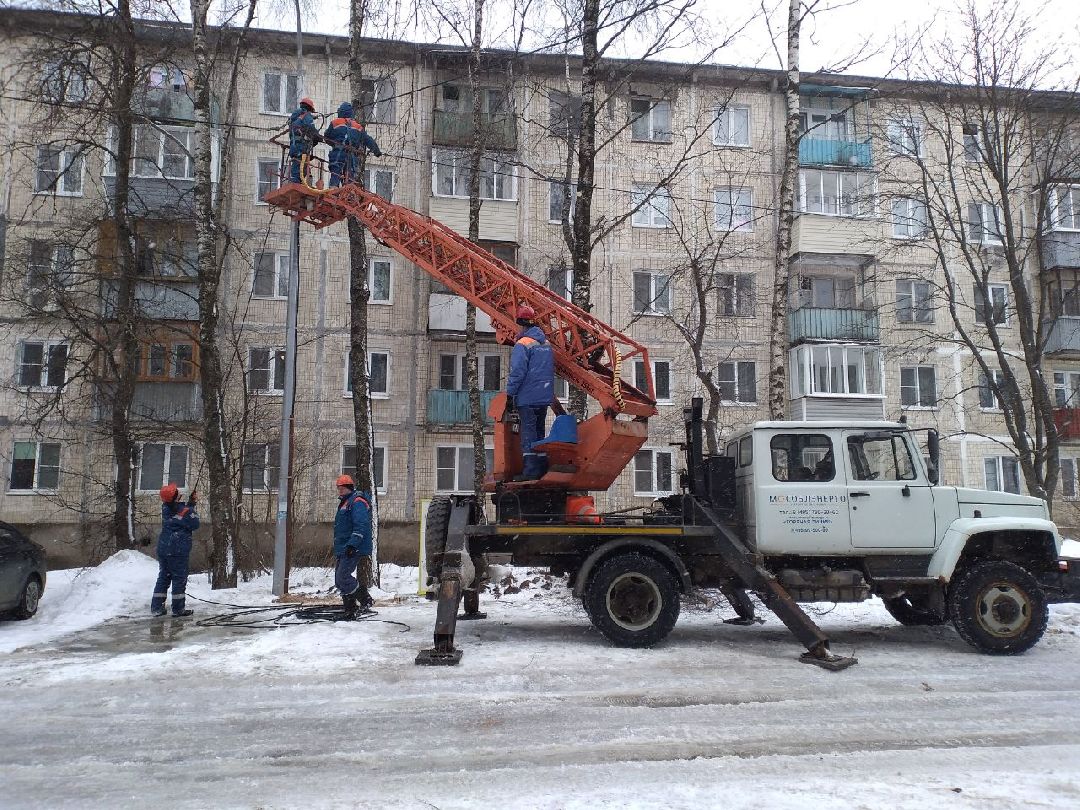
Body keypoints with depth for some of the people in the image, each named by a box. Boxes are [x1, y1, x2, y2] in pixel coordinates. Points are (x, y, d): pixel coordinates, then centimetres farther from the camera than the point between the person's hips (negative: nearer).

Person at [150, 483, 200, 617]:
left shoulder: (165, 508, 6)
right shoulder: (185, 511, -15)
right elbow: (195, 525, -2)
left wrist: (190, 503, 20)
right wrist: (192, 506, 5)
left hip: (163, 548, 7)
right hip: (178, 550, -7)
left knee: (163, 577, 14)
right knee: (179, 578, 1)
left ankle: (156, 607, 15)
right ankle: (178, 609, 3)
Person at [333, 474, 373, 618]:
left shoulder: (357, 502, -12)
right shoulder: (344, 503, 21)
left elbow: (361, 525, -23)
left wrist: (353, 544, -30)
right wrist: (339, 548, 27)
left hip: (353, 549, -10)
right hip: (343, 550, 10)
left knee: (342, 577, -16)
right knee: (339, 580, 10)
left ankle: (365, 599, -2)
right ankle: (349, 612, 17)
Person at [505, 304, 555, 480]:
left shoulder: (522, 344, -11)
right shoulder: (545, 343, 13)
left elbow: (517, 372, -16)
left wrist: (510, 393, -9)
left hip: (527, 398, -7)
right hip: (544, 398, 7)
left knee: (528, 432, -5)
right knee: (539, 432, 14)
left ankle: (530, 471, -6)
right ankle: (541, 469, 17)